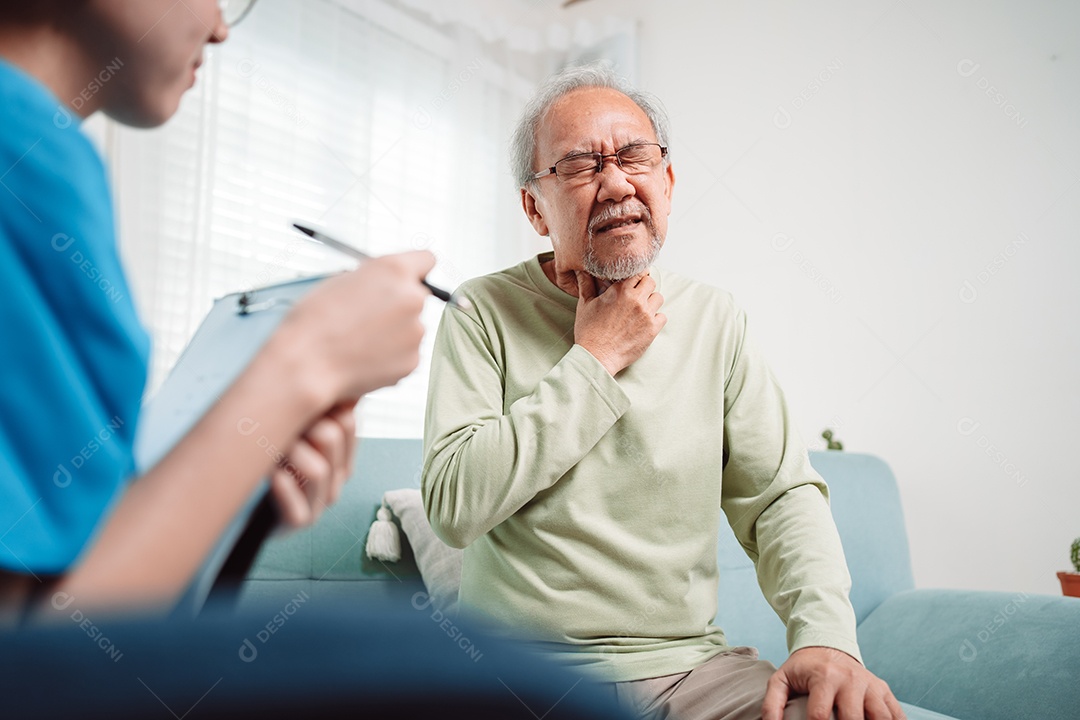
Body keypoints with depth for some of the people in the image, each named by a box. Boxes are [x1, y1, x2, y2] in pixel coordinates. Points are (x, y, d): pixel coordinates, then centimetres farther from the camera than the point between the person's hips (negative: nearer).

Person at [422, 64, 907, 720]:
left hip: (690, 661, 2)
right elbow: (452, 506, -14)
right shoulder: (487, 313, -2)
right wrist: (594, 360, -12)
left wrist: (826, 635, -15)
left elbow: (780, 493, 3)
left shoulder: (715, 320, 7)